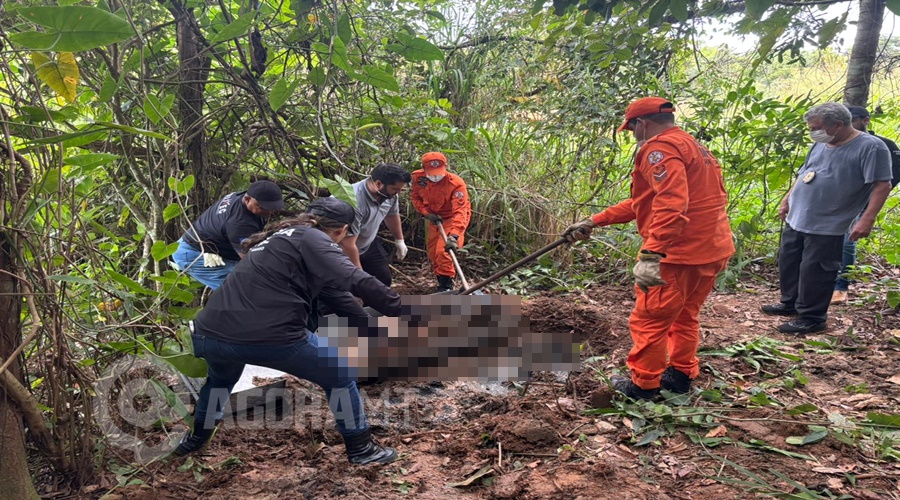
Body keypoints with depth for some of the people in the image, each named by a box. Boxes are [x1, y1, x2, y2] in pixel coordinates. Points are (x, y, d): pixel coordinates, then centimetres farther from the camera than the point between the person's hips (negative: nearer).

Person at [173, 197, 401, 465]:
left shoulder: (278, 236, 24)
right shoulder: (313, 239, 1)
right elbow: (357, 281, -13)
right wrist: (404, 312, -13)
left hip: (209, 335, 8)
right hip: (270, 337, -8)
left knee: (221, 377, 42)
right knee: (341, 374, 15)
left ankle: (196, 438, 57)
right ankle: (361, 449, 23)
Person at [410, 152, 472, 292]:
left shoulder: (456, 183, -34)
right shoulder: (418, 178, -18)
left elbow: (460, 212, -39)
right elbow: (415, 197, 0)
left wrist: (454, 235, -51)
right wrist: (427, 213, -16)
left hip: (452, 218, -6)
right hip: (434, 218, 6)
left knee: (443, 251, -19)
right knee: (432, 253, 13)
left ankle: (446, 285, -2)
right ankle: (441, 280, 33)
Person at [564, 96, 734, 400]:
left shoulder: (660, 148, -12)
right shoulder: (690, 146, 22)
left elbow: (671, 204, -28)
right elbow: (642, 202, 21)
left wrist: (650, 255, -34)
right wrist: (593, 222, 18)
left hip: (681, 254, -10)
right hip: (711, 250, 11)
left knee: (649, 320, 3)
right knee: (685, 316, 24)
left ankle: (643, 385, 16)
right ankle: (681, 374, 36)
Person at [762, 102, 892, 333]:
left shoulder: (871, 147, -13)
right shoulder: (821, 145, 11)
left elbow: (882, 185, -16)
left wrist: (867, 219, -23)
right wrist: (787, 200, 20)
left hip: (826, 227, -8)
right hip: (796, 219, 8)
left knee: (814, 271, -3)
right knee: (788, 263, 16)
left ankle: (812, 317, 12)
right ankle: (790, 303, 34)